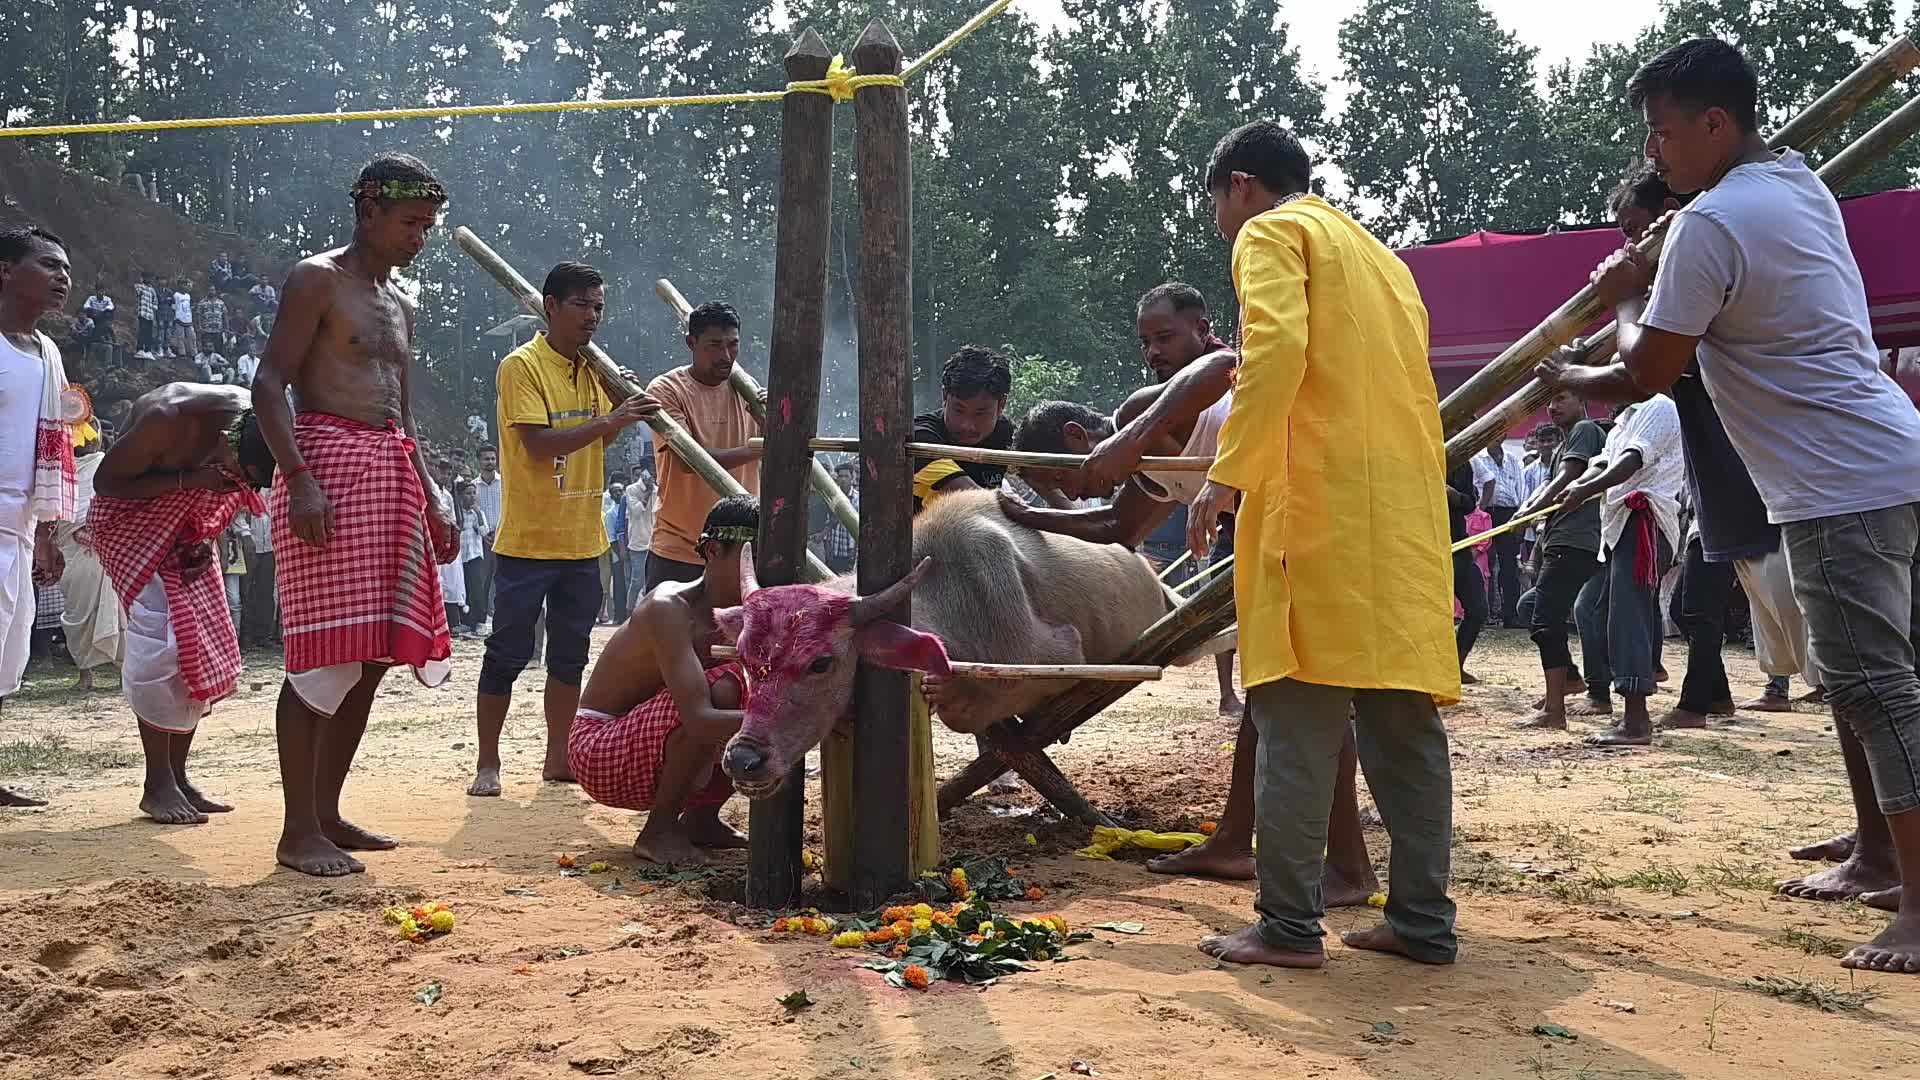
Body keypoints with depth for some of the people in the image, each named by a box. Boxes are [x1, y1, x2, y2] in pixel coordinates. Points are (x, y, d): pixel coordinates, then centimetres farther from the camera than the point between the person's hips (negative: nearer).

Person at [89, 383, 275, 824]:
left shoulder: (253, 423, -16)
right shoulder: (167, 420, -35)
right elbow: (105, 482, -22)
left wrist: (209, 539, -13)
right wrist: (188, 482, -33)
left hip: (187, 523, 6)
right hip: (131, 512, -6)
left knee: (208, 643, 0)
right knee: (160, 641, -18)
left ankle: (178, 776, 9)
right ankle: (157, 785, -9)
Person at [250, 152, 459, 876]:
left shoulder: (400, 304, 23)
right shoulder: (317, 279, -1)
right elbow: (269, 383, -10)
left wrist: (430, 501, 19)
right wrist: (300, 479, -22)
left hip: (392, 475, 8)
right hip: (328, 464, -8)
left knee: (374, 653, 6)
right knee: (326, 653, -11)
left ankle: (327, 812, 14)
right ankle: (299, 831, -6)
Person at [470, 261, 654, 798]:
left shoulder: (591, 369, 11)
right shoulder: (522, 365, -11)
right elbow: (539, 444, -22)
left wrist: (621, 407, 0)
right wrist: (610, 421, -28)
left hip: (582, 540, 7)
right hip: (528, 538, -7)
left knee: (570, 654, 12)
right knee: (508, 652, 1)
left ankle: (558, 759, 21)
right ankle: (487, 763, 10)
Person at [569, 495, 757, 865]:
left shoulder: (742, 610, -1)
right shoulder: (669, 608, -27)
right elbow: (699, 721, -38)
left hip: (652, 744, 8)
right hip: (598, 751, -8)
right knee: (722, 689, -31)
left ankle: (701, 818, 9)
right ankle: (659, 829, -13)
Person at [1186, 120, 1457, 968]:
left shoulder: (1271, 234, 3)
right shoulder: (1376, 254, 28)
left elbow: (1277, 348, -15)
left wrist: (1228, 474, -16)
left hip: (1322, 502, -8)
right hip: (1407, 510, 8)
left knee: (1298, 718, -6)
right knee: (1404, 718, 8)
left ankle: (1290, 926, -4)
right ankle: (1423, 920, 11)